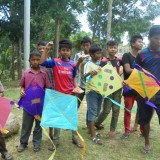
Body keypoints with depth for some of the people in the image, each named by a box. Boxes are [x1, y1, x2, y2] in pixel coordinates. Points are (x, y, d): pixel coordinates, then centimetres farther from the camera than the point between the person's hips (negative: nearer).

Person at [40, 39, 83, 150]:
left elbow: (73, 78, 11)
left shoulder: (73, 64, 2)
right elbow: (42, 62, -17)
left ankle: (75, 138, 27)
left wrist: (76, 88, -3)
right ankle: (56, 140, 24)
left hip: (70, 94, 2)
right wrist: (46, 50, -21)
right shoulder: (55, 62, -4)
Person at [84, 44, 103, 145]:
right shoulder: (88, 64, -9)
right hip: (91, 91, -7)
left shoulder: (101, 64, 13)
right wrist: (89, 73, -46)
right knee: (92, 112, -4)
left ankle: (91, 130, 30)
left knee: (96, 112, 15)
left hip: (100, 90, 8)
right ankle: (93, 135, 1)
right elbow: (84, 76, -25)